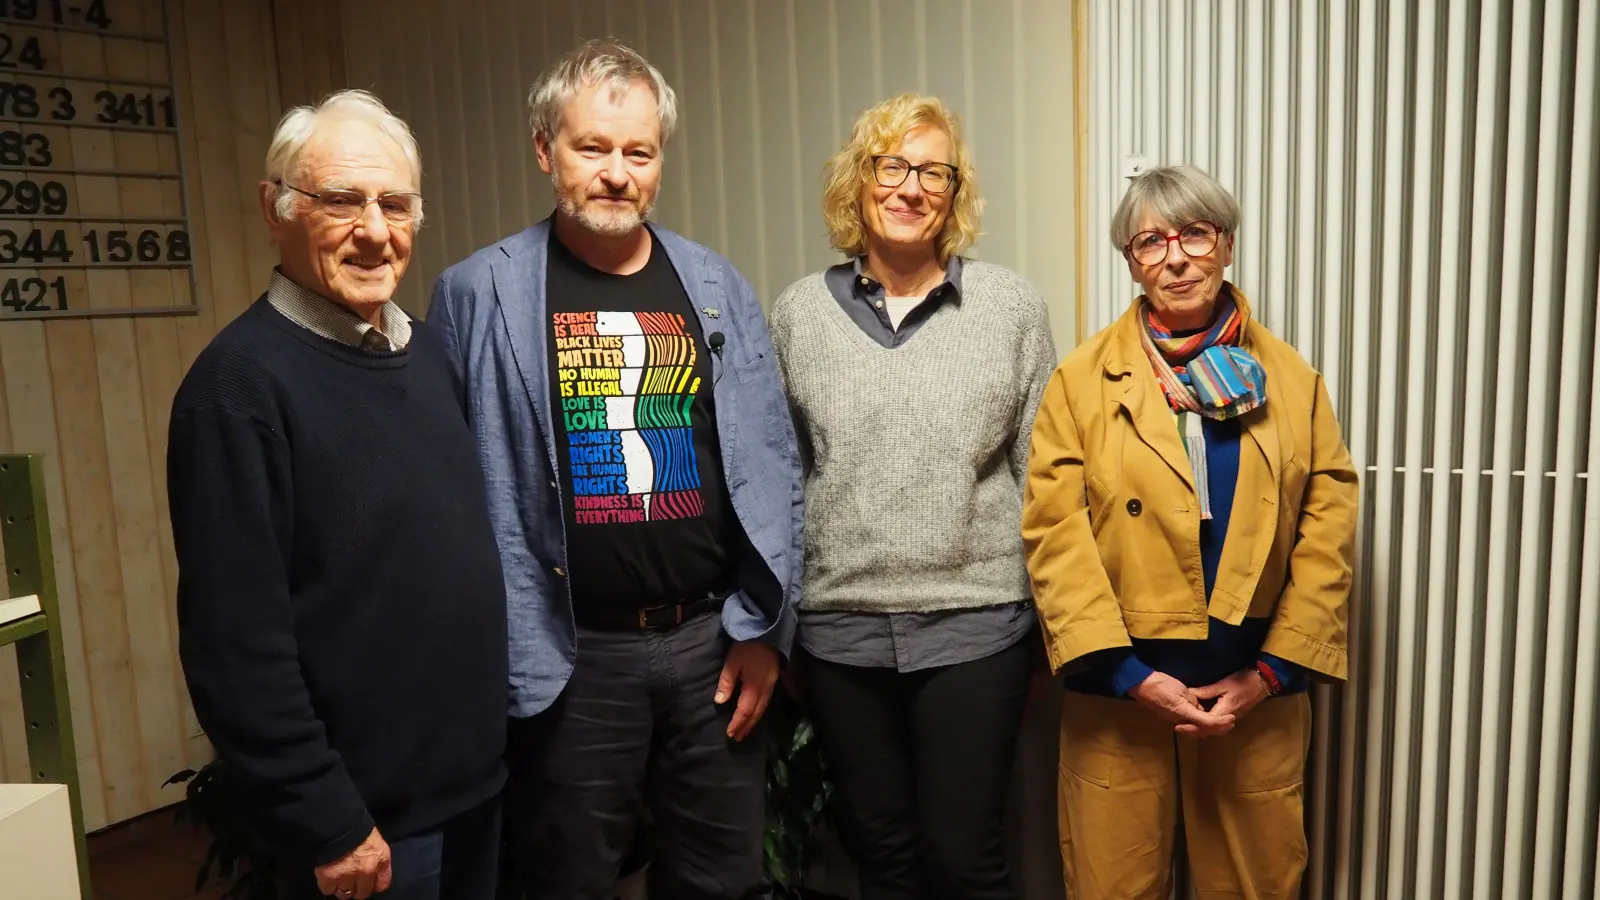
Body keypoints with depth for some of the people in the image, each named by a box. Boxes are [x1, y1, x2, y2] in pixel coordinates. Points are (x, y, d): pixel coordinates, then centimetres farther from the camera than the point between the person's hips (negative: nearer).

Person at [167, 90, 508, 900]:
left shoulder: (425, 352, 6)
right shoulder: (242, 382, -18)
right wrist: (325, 826, -17)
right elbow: (236, 641, -21)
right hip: (367, 811, -7)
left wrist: (488, 738, 13)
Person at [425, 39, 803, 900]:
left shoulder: (715, 287, 4)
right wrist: (501, 654, -6)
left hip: (713, 640, 3)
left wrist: (761, 627, 1)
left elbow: (767, 466, 5)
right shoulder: (480, 293, -4)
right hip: (570, 657, -2)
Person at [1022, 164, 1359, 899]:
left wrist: (1274, 671, -6)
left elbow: (1329, 532, 2)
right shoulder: (1083, 380, -1)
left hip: (1256, 694, 2)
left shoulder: (1292, 381, 5)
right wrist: (1126, 673, -13)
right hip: (1119, 693, -1)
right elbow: (1054, 533, -8)